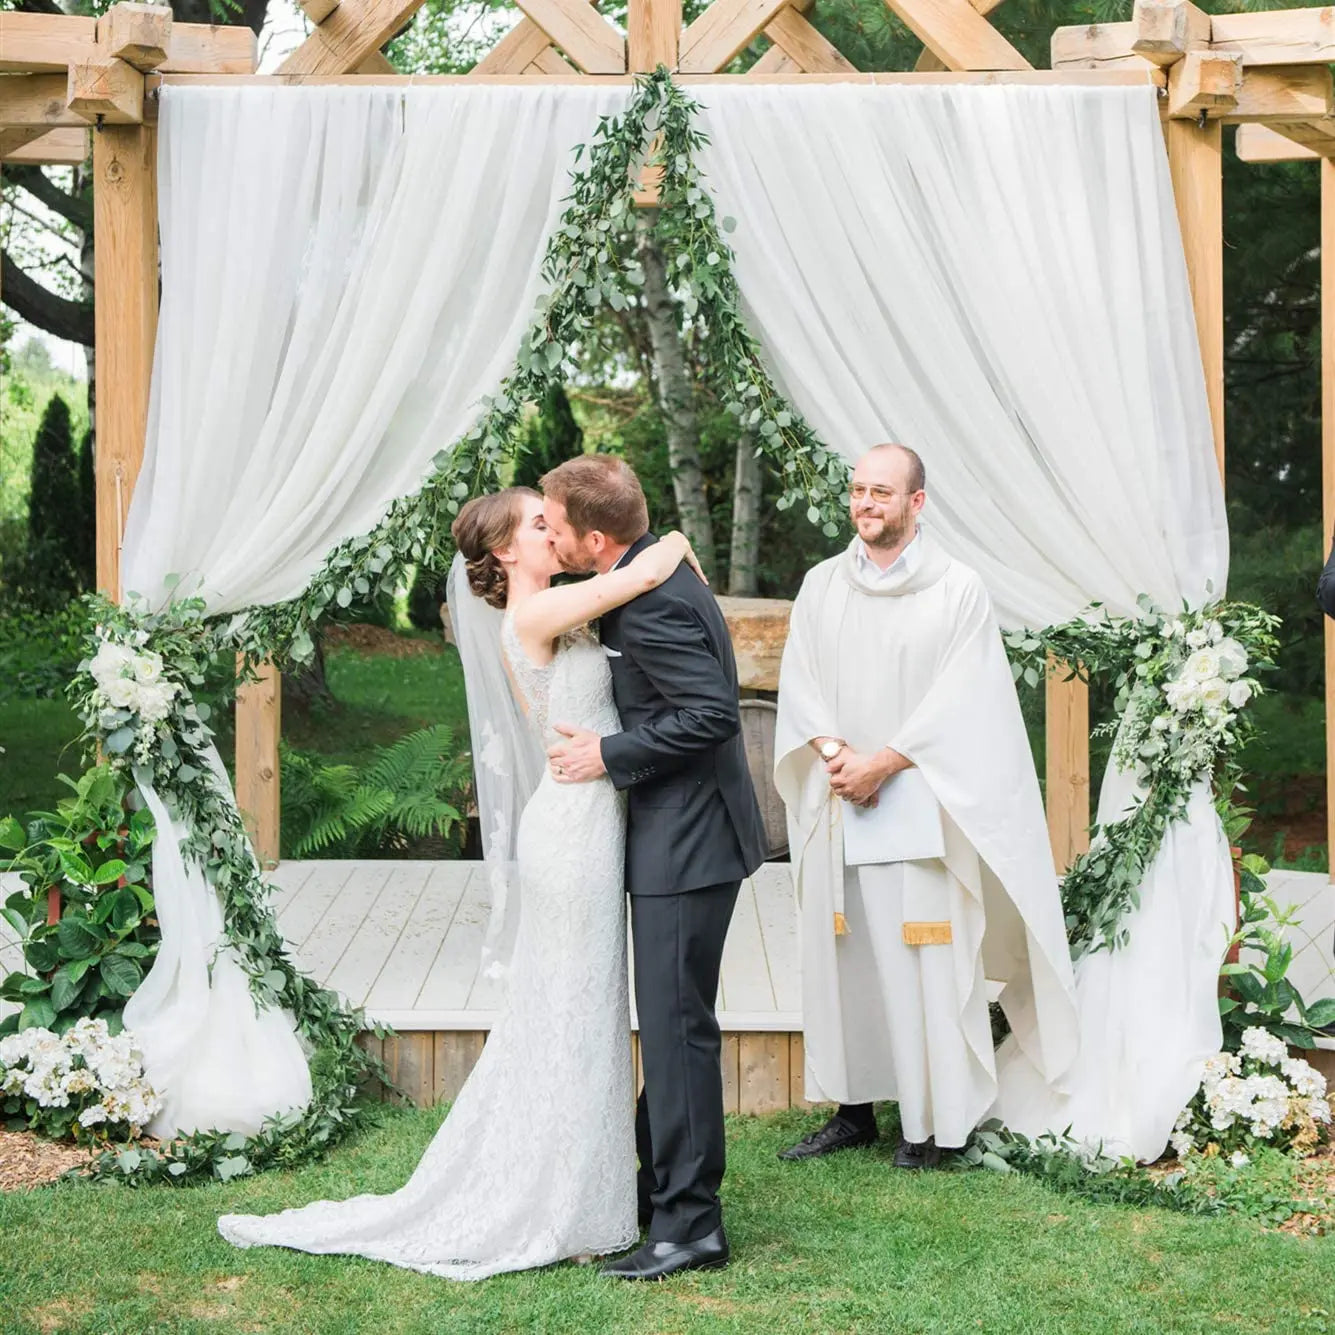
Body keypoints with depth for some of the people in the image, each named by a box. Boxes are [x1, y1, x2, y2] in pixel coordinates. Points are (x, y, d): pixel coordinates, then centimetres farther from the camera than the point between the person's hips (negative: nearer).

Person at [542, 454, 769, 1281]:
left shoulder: (653, 600, -21)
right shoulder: (651, 574, 11)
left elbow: (712, 713, -26)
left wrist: (608, 756, -19)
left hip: (687, 841, -11)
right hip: (675, 834, 11)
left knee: (678, 1026, -6)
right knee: (670, 1023, 17)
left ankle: (690, 1222, 0)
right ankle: (664, 1189, 28)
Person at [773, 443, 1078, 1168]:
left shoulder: (958, 590, -2)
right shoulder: (822, 584, 10)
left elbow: (958, 702, -8)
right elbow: (799, 683, 6)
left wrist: (881, 763, -13)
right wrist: (836, 754, -11)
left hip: (920, 805, -4)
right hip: (839, 809, 4)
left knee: (925, 961, -3)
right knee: (841, 954, 7)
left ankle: (934, 1119, 5)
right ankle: (853, 1108, 17)